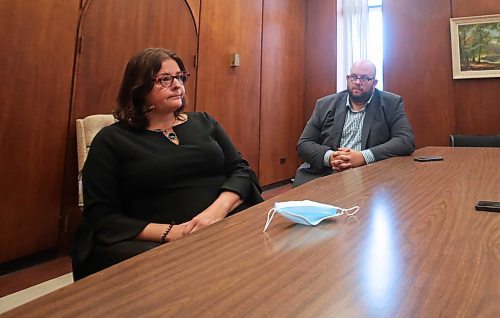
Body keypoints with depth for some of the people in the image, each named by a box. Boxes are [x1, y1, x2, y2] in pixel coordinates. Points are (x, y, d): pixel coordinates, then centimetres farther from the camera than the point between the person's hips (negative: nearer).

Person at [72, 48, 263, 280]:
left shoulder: (204, 122, 17)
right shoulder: (112, 140, 6)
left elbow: (241, 170, 10)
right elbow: (102, 218, -1)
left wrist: (218, 209, -11)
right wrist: (169, 233, -15)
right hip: (159, 243, -3)